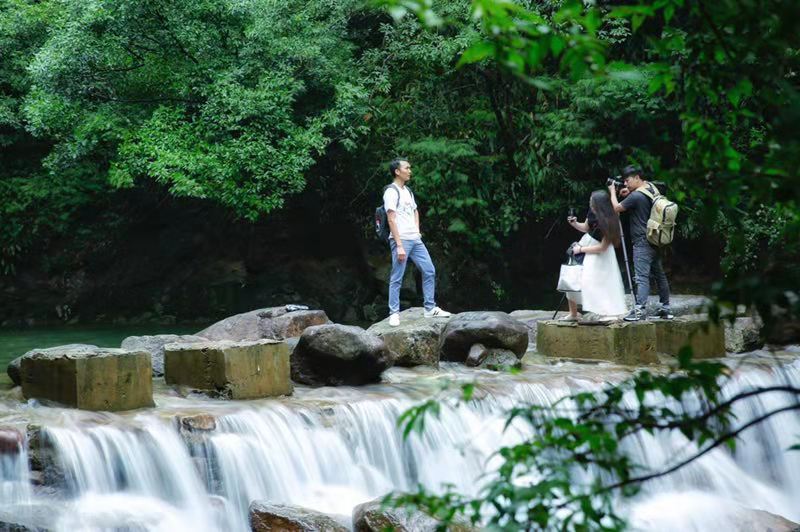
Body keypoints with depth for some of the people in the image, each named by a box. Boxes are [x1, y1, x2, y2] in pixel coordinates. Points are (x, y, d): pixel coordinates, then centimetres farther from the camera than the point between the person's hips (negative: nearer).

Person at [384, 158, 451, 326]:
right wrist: (399, 246, -20)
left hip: (415, 240, 9)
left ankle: (430, 309, 15)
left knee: (429, 271, 7)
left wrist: (417, 230, 17)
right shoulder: (391, 192, -9)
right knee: (396, 279, -4)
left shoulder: (407, 191, 17)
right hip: (401, 240, -8)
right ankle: (394, 313, 1)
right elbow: (391, 220, -15)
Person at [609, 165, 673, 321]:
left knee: (642, 277, -14)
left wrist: (612, 192, 9)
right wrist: (629, 193, 10)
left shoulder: (636, 196, -19)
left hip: (642, 243, -9)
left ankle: (640, 309, -21)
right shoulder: (651, 187, 7)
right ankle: (666, 308, 18)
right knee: (659, 274, 13)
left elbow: (617, 208, -6)